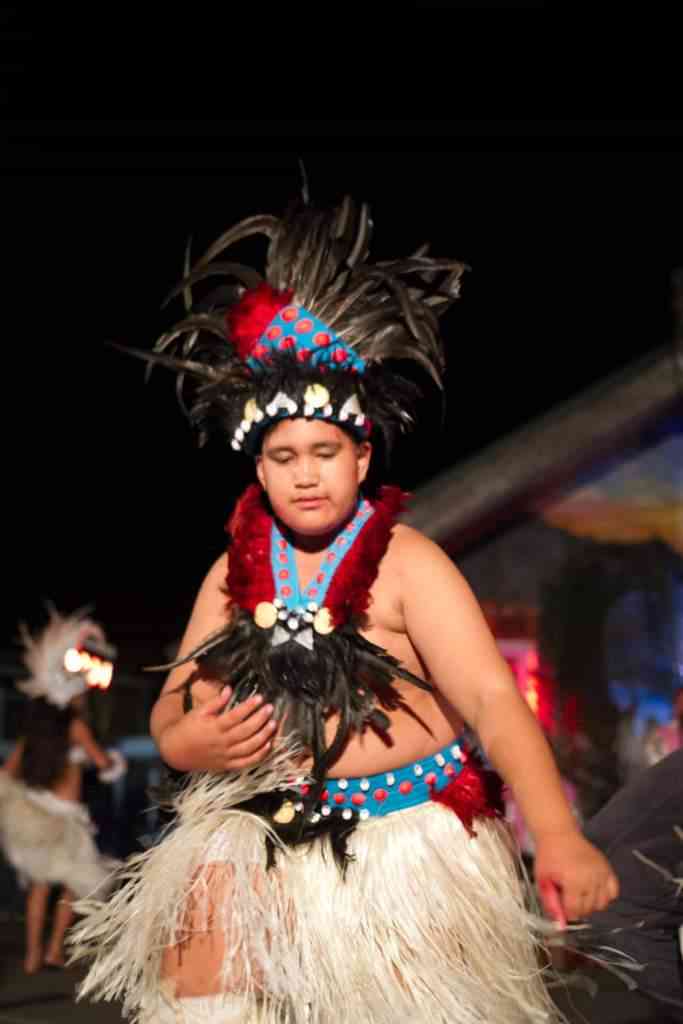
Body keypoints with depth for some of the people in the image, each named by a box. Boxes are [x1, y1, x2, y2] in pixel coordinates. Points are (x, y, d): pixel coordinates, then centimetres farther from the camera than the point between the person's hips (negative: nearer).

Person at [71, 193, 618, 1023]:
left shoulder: (407, 563, -10)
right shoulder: (235, 572, 4)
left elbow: (492, 698, -19)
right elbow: (173, 709, 9)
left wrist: (557, 834, -33)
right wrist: (183, 742, -16)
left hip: (407, 826, -3)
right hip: (261, 825, 4)